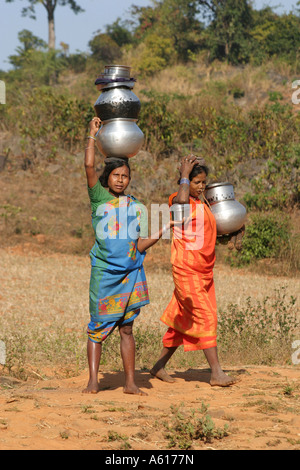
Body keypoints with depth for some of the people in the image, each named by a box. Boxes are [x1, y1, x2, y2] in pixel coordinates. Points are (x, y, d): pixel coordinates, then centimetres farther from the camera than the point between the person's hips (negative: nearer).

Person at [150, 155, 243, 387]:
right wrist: (184, 174, -21)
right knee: (205, 316, -13)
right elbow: (182, 200, -34)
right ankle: (216, 372, -14)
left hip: (205, 270, 8)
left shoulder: (203, 202, 18)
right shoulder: (177, 200, -7)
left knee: (183, 320, 12)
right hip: (186, 270, -8)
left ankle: (160, 365, 22)